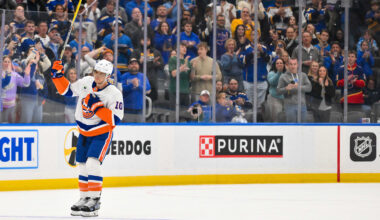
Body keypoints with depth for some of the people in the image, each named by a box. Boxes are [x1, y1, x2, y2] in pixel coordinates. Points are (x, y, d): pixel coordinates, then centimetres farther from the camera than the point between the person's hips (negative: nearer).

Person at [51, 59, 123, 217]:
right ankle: (84, 198, 25)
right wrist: (58, 75, -3)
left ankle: (94, 201, -18)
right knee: (82, 165, 11)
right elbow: (67, 90, 10)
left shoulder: (114, 94, -19)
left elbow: (115, 120, -23)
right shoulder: (86, 82, -4)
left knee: (92, 163, -21)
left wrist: (98, 108, -29)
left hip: (102, 134, -6)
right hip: (84, 132, 6)